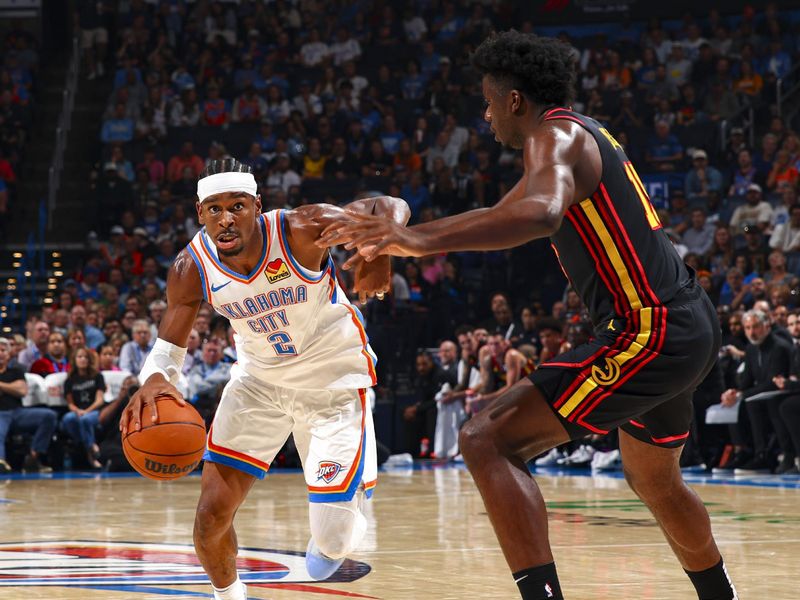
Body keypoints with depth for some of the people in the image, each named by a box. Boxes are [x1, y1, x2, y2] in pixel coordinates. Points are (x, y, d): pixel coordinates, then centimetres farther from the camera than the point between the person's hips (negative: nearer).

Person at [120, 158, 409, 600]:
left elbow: (388, 208, -21)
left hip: (332, 378, -3)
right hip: (259, 378, 3)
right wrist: (154, 380, -34)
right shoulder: (192, 268, -18)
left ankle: (336, 532, 31)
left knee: (331, 541, -10)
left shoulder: (300, 230, -27)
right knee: (211, 517, -6)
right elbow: (169, 346, -9)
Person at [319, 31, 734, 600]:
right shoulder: (581, 134, 19)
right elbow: (505, 213, 32)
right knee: (655, 480, 32)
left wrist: (424, 240, -42)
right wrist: (401, 235, 29)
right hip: (689, 321, 10)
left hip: (648, 333, -10)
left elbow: (540, 213, -35)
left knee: (487, 441, -14)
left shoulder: (554, 136, -11)